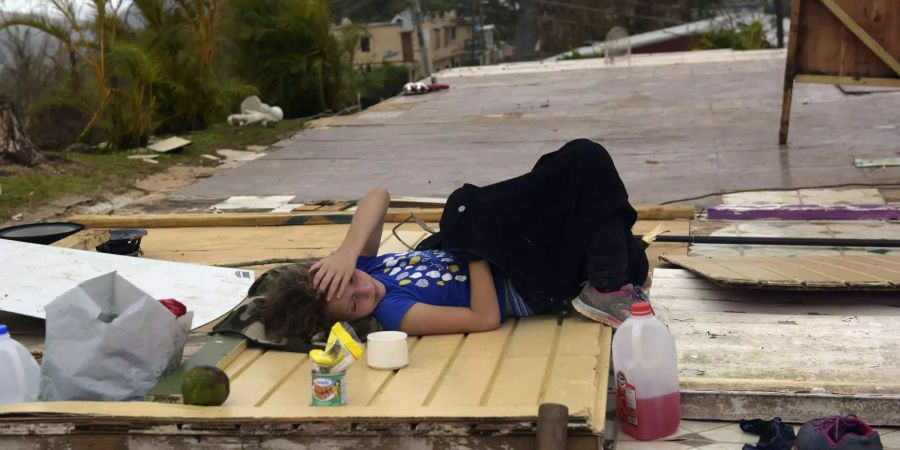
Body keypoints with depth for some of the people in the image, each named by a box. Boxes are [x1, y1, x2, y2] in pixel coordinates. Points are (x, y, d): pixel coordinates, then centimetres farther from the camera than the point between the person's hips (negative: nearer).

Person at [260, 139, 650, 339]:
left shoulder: (359, 266, -7)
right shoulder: (395, 315, -28)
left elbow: (378, 196, -14)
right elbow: (487, 318, -28)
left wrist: (347, 253, -28)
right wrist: (477, 247, -21)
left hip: (501, 260, 8)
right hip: (527, 290, -8)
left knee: (584, 158, 4)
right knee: (589, 165, -15)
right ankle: (607, 290, -6)